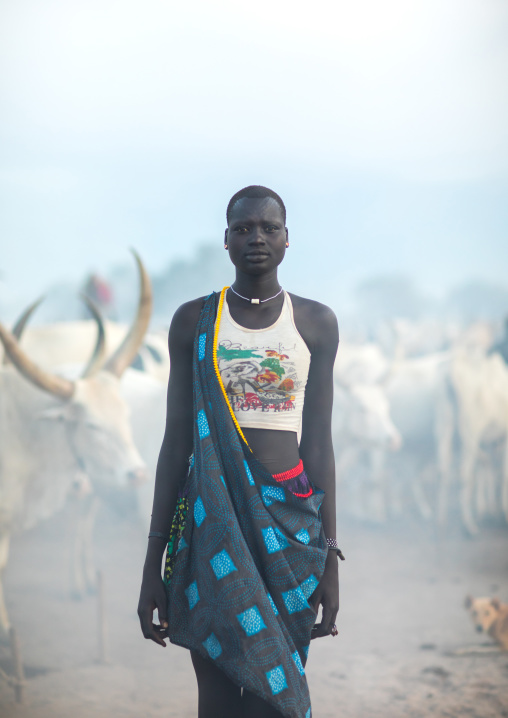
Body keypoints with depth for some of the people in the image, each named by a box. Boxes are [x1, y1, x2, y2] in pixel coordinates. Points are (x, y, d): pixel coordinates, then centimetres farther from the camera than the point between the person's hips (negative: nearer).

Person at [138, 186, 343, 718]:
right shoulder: (194, 321, 5)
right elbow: (176, 440, 5)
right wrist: (153, 564, 1)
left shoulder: (316, 323, 7)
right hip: (212, 516, 0)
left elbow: (318, 441, 6)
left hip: (290, 520, 1)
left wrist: (329, 557, 1)